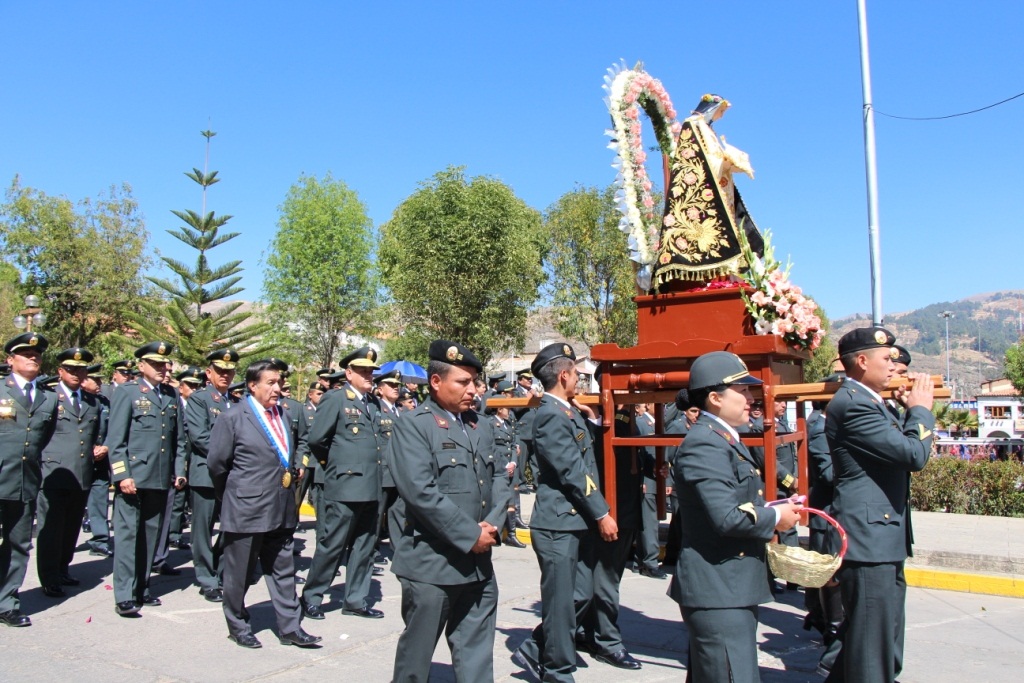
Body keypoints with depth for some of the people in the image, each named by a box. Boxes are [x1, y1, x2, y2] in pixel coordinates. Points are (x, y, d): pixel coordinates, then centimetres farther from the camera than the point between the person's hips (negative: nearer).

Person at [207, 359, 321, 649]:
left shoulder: (283, 414, 10)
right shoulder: (232, 418, -9)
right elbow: (216, 463, -5)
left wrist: (290, 475, 12)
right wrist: (235, 494, 4)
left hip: (281, 510, 6)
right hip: (246, 510, -6)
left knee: (283, 570, 10)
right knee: (239, 573, 9)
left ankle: (290, 627, 18)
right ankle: (238, 626, 26)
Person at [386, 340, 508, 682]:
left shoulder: (477, 426, 12)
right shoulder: (411, 425, -11)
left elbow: (497, 477, 13)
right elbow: (421, 492, -21)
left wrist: (492, 523, -6)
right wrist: (471, 535, -18)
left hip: (479, 562, 6)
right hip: (431, 563, -6)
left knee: (476, 653, 14)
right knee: (417, 648, 11)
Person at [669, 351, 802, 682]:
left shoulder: (724, 440, 15)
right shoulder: (703, 445, -20)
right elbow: (727, 517, -28)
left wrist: (775, 508, 6)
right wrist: (775, 517, -11)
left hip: (730, 588, 11)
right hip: (718, 592, -11)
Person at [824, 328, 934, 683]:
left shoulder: (866, 401, 15)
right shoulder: (852, 404, -19)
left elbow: (901, 447, 20)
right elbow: (914, 454, -23)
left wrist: (908, 409, 9)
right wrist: (921, 408, -7)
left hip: (881, 539, 11)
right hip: (868, 539, -11)